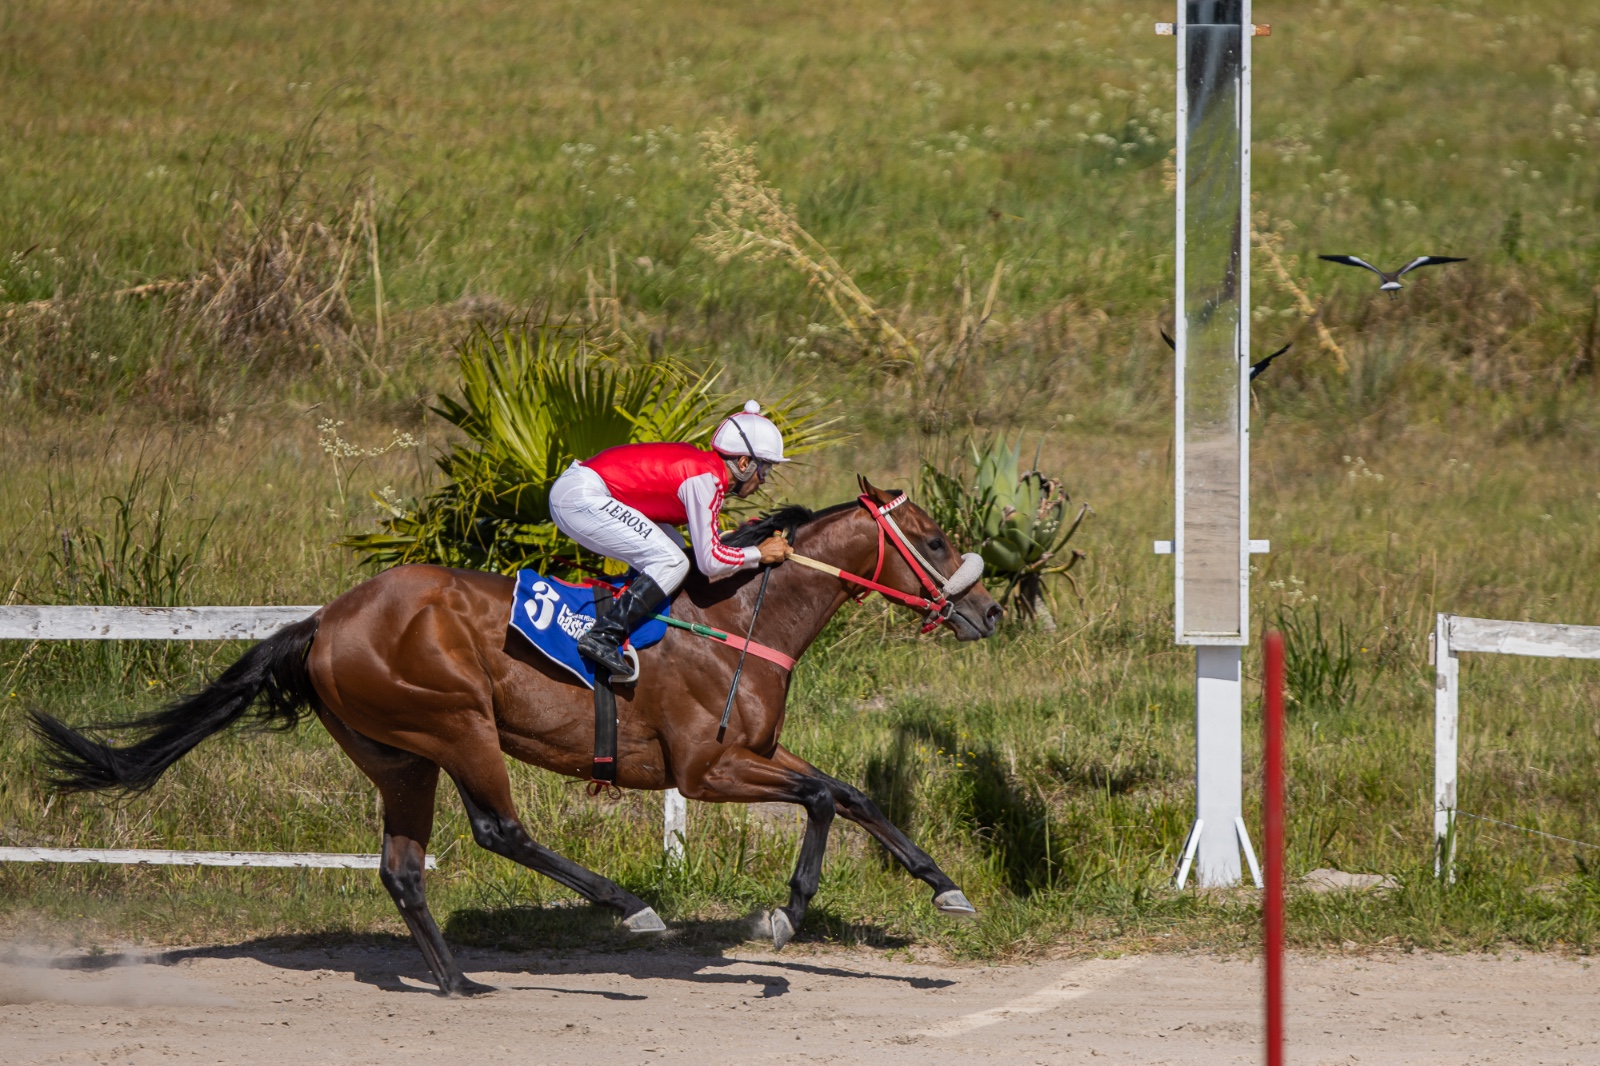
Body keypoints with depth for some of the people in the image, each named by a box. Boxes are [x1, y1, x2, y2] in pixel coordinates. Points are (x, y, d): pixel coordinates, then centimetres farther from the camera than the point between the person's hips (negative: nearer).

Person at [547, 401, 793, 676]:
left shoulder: (701, 463, 16)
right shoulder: (707, 478, -13)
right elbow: (710, 561, -14)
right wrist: (759, 554, -1)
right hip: (581, 498, -10)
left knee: (672, 549, 17)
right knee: (672, 563, -14)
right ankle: (603, 637, -21)